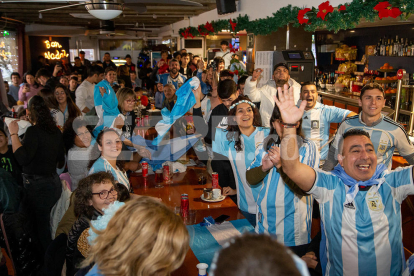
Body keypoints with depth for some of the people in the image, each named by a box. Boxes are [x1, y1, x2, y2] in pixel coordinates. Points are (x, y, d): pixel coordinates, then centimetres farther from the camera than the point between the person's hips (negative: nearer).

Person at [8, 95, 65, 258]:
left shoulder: (34, 131, -17)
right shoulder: (55, 131, 5)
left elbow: (23, 158, -26)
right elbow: (61, 161, 14)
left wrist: (14, 134, -19)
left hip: (37, 185, -8)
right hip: (54, 182, 8)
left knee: (40, 227, 6)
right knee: (45, 223, 21)